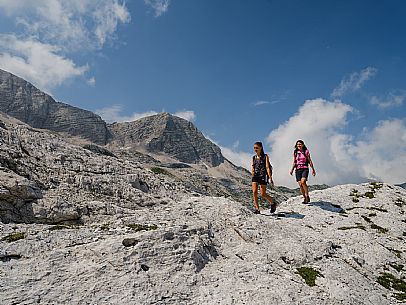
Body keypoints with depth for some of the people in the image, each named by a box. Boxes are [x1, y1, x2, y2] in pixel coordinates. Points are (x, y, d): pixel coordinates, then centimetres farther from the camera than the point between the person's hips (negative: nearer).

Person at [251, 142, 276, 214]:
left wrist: (270, 178, -14)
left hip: (263, 176, -4)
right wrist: (253, 176, 10)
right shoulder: (254, 157, 12)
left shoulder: (265, 156, 0)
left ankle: (272, 204, 21)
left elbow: (267, 168, -7)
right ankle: (257, 209, -2)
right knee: (254, 192, -9)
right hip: (255, 176, 4)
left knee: (263, 194, -4)